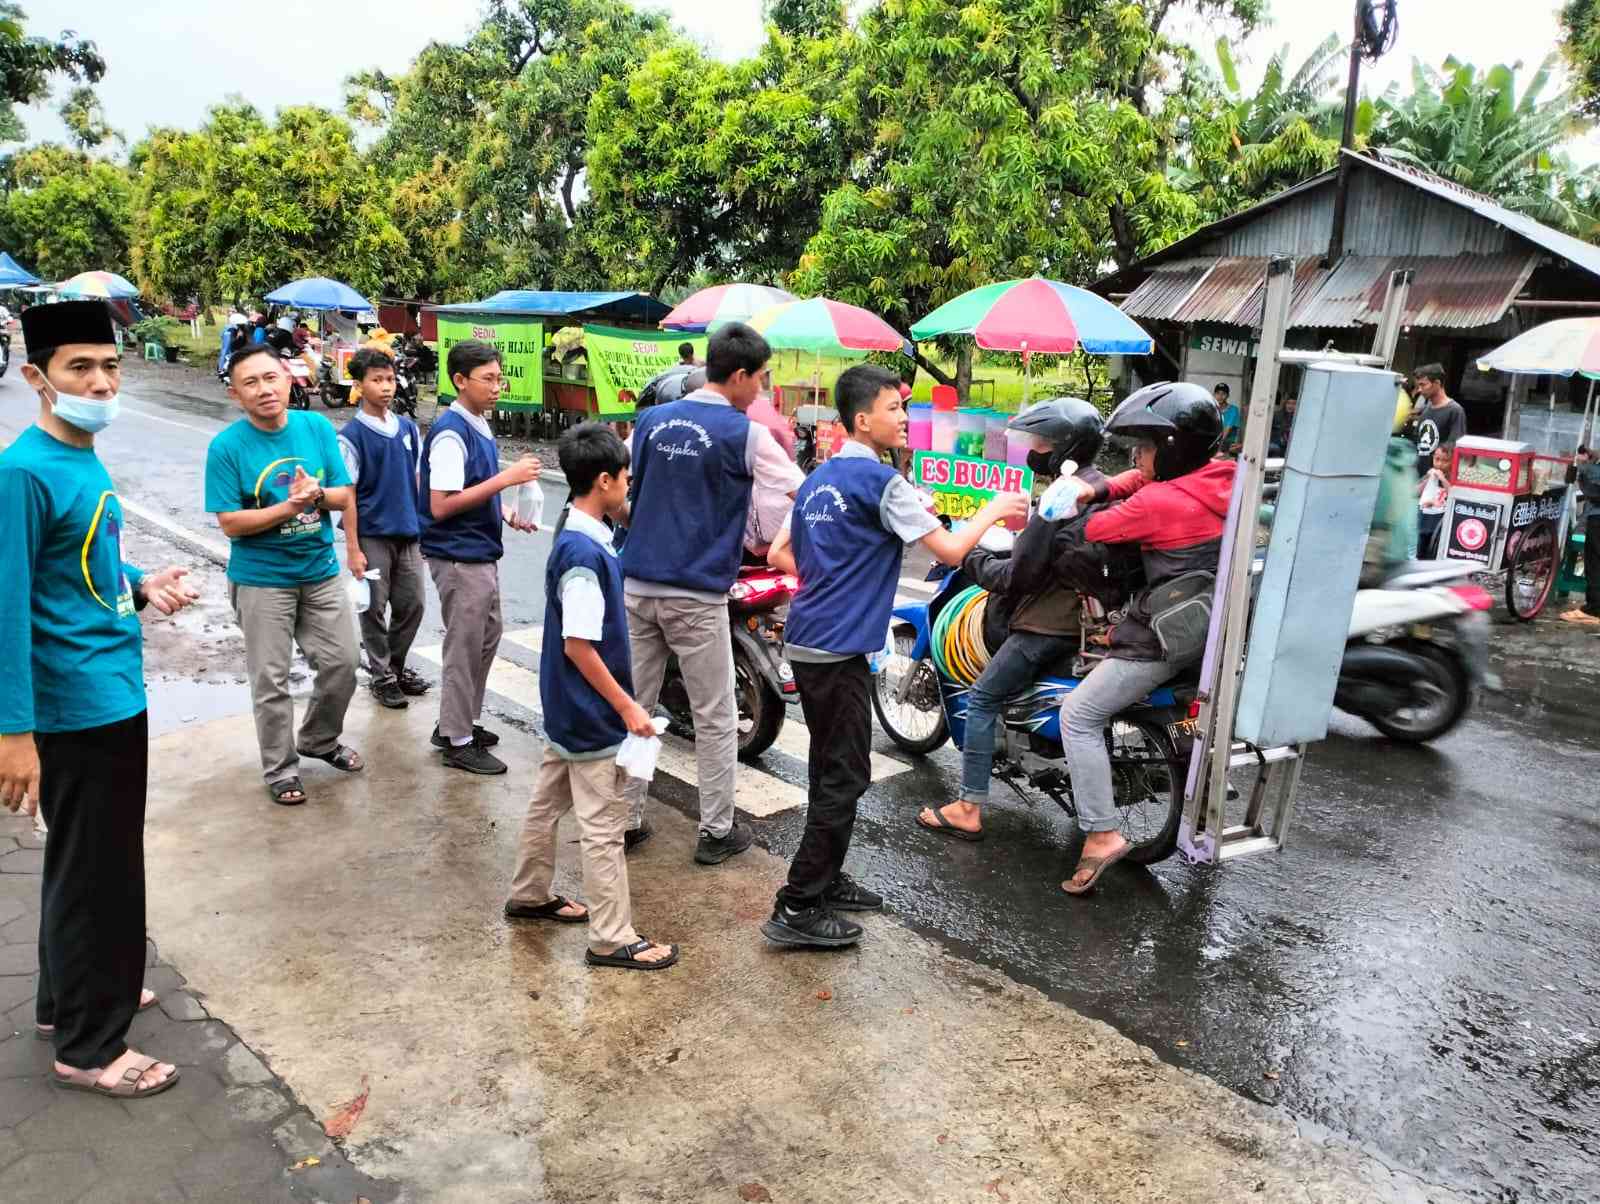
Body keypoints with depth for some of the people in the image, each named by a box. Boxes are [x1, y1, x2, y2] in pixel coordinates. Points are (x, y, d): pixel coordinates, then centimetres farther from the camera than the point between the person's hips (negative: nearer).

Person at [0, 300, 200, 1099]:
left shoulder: (85, 459, 8)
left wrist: (143, 587, 1)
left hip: (117, 692, 9)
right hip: (77, 706, -9)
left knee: (91, 862, 21)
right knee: (96, 873, 3)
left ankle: (71, 996, 39)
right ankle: (89, 1045, 18)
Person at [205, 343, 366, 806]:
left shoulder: (318, 428, -3)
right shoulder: (226, 447, -13)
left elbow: (344, 495, -1)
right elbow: (230, 523, -14)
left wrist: (316, 494, -22)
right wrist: (288, 507, -24)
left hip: (321, 572, 4)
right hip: (262, 580, -3)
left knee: (341, 663, 12)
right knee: (271, 679, 6)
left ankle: (320, 740, 37)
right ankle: (281, 768, 23)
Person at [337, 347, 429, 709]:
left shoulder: (408, 428, 6)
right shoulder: (351, 436, -9)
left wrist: (423, 529, 11)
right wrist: (353, 548, -12)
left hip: (407, 534, 5)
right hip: (372, 535, -5)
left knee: (413, 604, 11)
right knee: (375, 608, 5)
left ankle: (396, 665, 30)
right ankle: (381, 676, 18)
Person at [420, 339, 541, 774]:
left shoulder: (480, 425, 9)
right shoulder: (450, 432, -19)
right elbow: (441, 505, -25)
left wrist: (505, 513, 6)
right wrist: (506, 477, -25)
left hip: (481, 554, 9)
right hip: (458, 558, -9)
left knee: (486, 638, 19)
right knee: (464, 649, 1)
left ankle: (462, 721, 33)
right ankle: (458, 742, 13)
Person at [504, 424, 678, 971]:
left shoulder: (580, 538, 5)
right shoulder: (584, 555, -25)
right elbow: (578, 645, -25)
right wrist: (626, 707, -21)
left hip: (567, 710, 10)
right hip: (592, 715, -10)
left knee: (548, 801, 22)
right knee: (603, 826, 0)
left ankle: (530, 895, 40)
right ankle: (613, 938, 11)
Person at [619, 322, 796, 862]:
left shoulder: (651, 419, 7)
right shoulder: (746, 435, -9)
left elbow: (623, 493, 15)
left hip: (637, 584, 5)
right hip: (696, 594, -5)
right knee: (716, 718, 7)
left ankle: (626, 819, 20)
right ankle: (716, 831, 16)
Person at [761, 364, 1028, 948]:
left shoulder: (818, 479, 13)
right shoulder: (881, 482, -13)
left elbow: (778, 555, 17)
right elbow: (949, 549, -14)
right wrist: (994, 509, 2)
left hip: (806, 641, 9)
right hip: (838, 649, -9)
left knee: (830, 769, 19)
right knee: (845, 778, -3)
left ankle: (826, 879, 30)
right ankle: (797, 910, 1)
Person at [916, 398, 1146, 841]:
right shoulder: (1108, 489, 9)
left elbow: (1020, 573, -19)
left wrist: (976, 560, -3)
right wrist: (1007, 548, 21)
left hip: (1051, 623, -10)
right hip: (1091, 614, 10)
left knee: (982, 700, -3)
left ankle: (969, 810, -1)